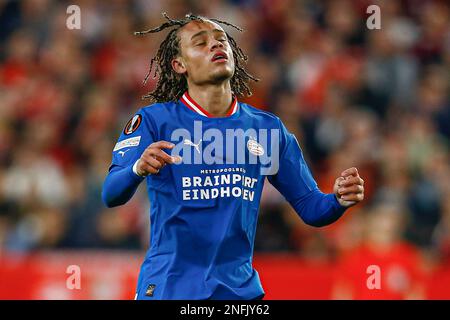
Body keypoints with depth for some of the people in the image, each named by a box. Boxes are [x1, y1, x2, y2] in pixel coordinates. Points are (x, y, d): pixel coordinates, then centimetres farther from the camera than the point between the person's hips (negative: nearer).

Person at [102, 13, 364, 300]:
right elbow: (111, 195, -16)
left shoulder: (268, 128, 6)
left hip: (240, 287, 3)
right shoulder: (154, 120, -4)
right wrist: (139, 169, -38)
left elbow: (310, 207, 8)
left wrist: (340, 200, -14)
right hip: (168, 286, -3)